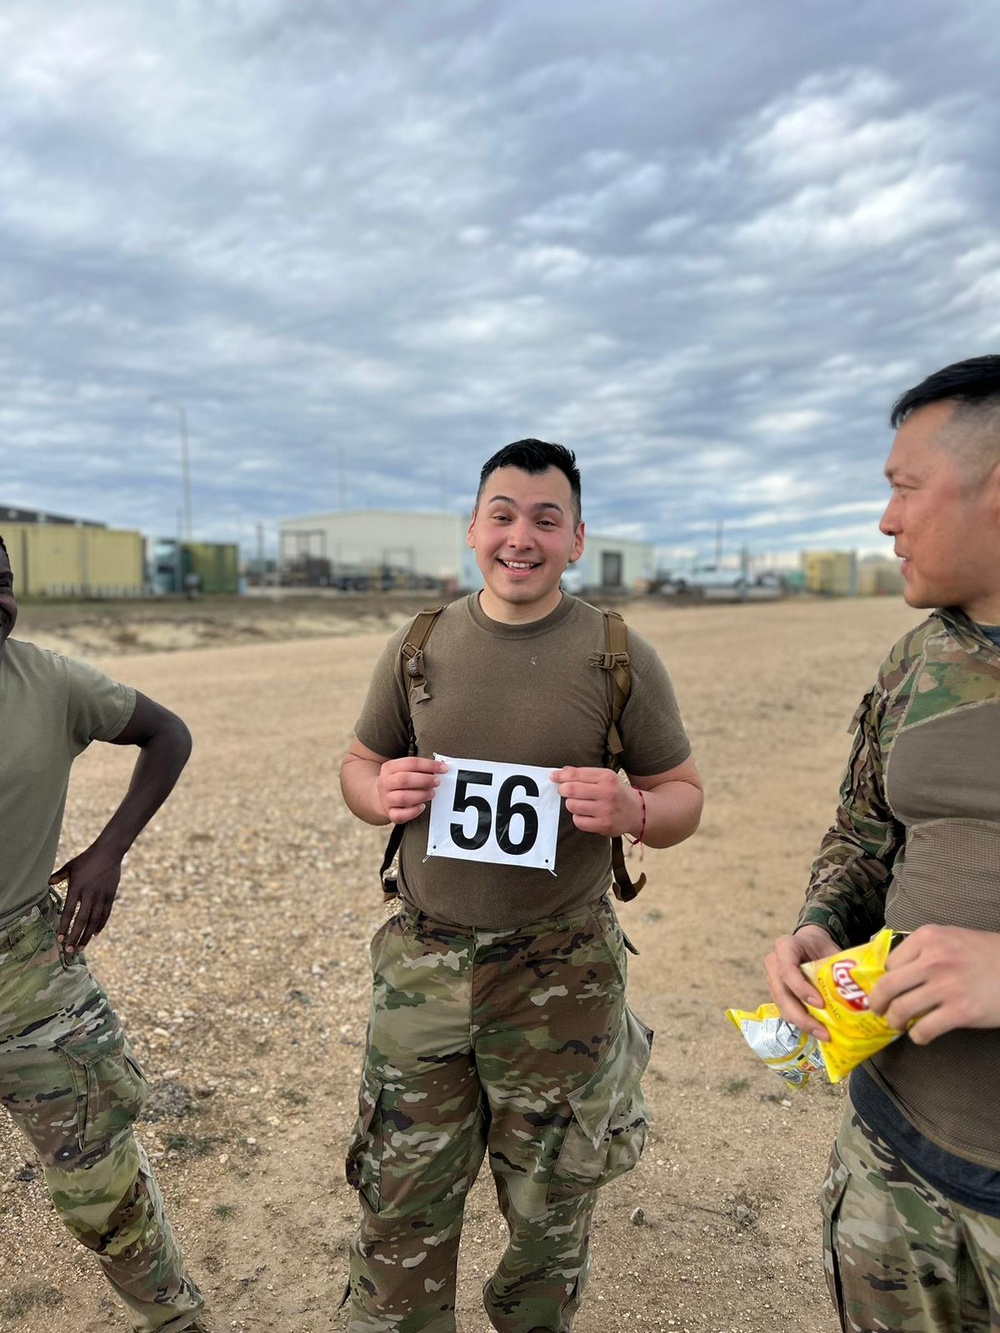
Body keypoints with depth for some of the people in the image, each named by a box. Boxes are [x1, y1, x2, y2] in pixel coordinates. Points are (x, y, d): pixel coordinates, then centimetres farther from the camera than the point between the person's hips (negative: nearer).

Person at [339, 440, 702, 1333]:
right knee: (402, 1213, 14)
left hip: (561, 976, -1)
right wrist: (381, 793, -12)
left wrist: (631, 810, -22)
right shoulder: (418, 648, 2)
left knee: (548, 1217, 19)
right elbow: (358, 764, 12)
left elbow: (684, 795, 1)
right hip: (423, 965, 2)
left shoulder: (621, 657, -5)